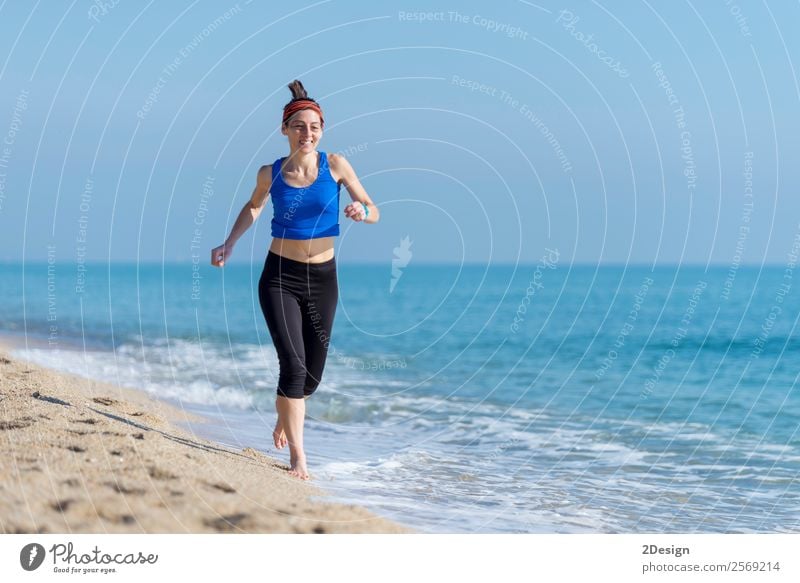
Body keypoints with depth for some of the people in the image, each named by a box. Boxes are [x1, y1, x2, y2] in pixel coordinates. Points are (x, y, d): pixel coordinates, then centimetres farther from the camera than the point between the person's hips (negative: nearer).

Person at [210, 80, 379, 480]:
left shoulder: (335, 165, -5)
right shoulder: (270, 174, -3)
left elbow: (374, 212, -1)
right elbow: (254, 206, 19)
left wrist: (361, 211, -24)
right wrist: (229, 244, 8)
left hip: (323, 279, 2)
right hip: (281, 277, -2)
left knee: (312, 374, 12)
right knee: (293, 362, -17)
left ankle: (285, 418, 44)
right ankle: (297, 454, -13)